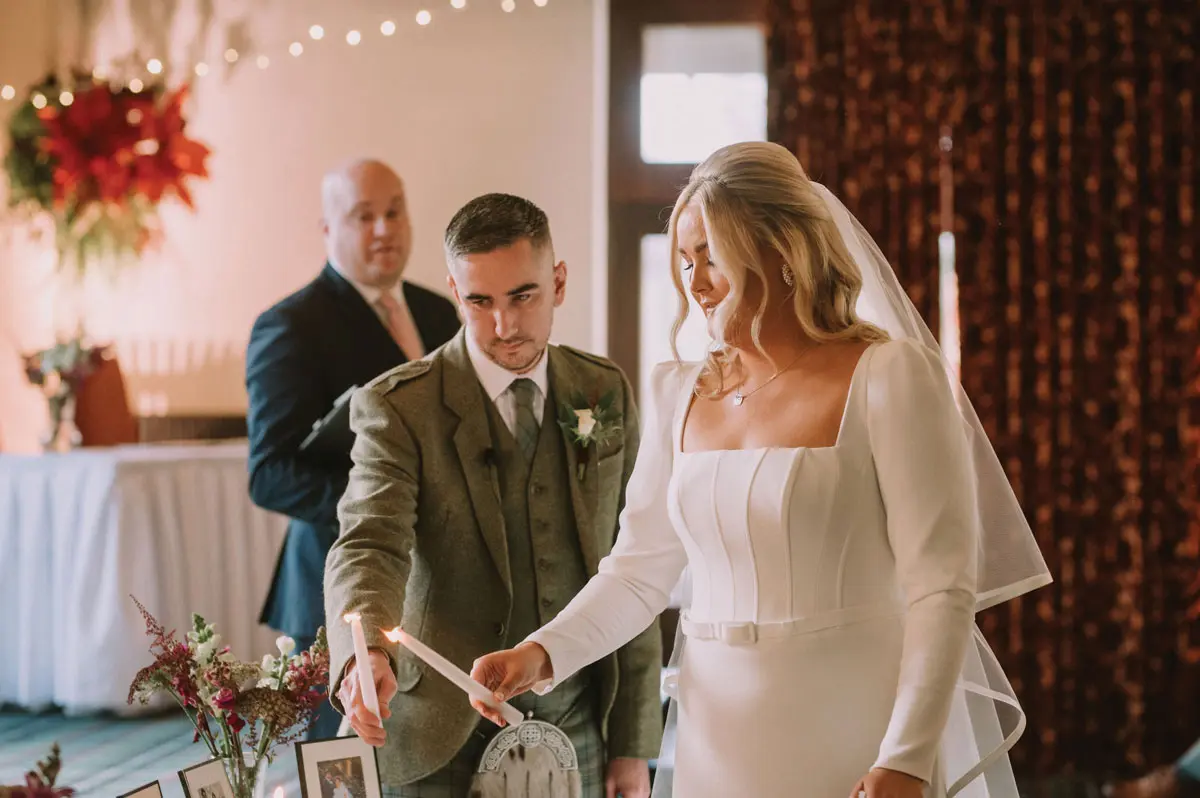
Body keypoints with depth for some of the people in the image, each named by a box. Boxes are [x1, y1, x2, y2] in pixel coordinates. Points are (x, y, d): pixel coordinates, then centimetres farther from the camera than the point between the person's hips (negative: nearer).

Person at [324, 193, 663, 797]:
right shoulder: (399, 408, -8)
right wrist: (367, 654, -43)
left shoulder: (607, 395, 3)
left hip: (580, 737, 3)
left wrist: (634, 745, 3)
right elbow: (368, 548, -21)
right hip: (447, 747, -3)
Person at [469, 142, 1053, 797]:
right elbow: (637, 571, 10)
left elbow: (942, 589, -13)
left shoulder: (889, 377, -9)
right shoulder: (683, 394, 8)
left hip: (851, 742, -5)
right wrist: (541, 654, -7)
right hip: (717, 739, 5)